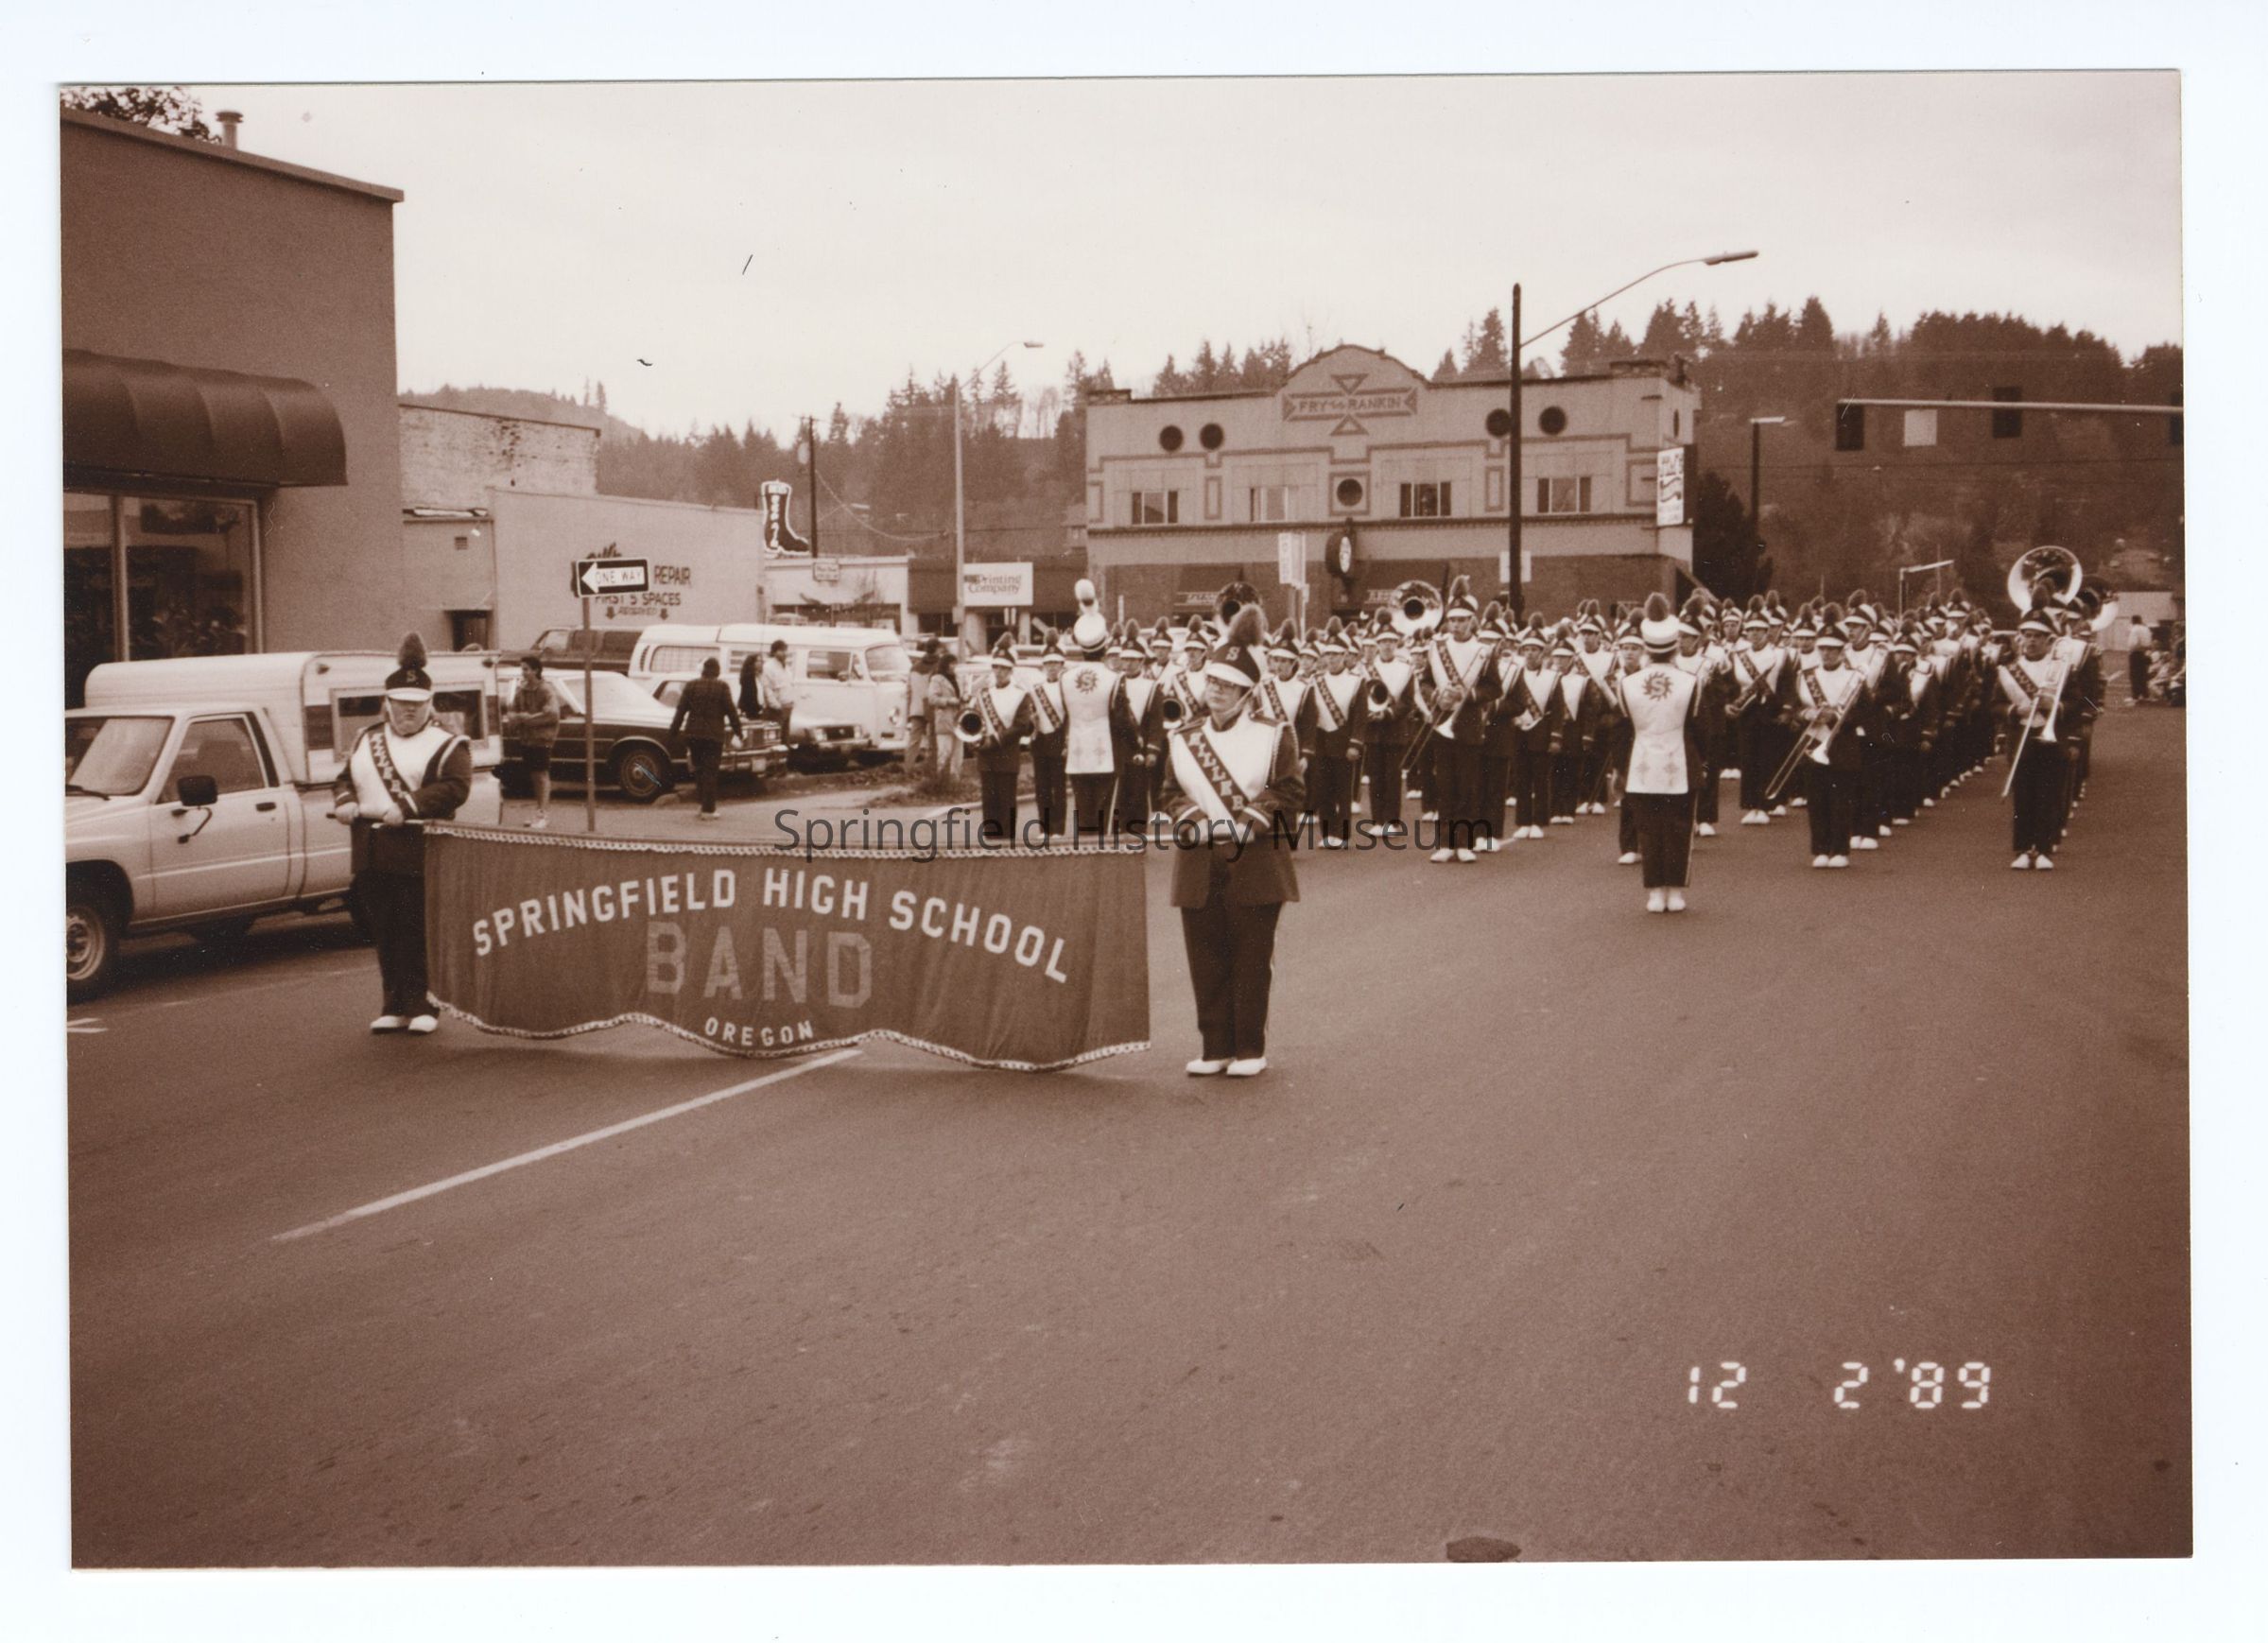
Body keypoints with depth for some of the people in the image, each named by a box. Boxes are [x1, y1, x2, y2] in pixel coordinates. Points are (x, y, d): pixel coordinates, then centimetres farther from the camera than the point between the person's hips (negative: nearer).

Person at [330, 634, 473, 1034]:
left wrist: (407, 807, -21)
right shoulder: (366, 741, 20)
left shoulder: (446, 744, 1)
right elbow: (344, 777, 22)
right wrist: (344, 801, -2)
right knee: (384, 933, 7)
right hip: (372, 854, 5)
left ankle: (422, 1005, 4)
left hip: (419, 854, -5)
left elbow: (456, 787, -12)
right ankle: (395, 1005, 14)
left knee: (418, 933, -4)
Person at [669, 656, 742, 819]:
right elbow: (731, 711, -6)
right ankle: (708, 810, -2)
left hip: (693, 734, 3)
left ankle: (704, 804, 18)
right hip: (714, 735, -3)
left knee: (699, 769, 17)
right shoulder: (721, 687, -7)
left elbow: (681, 709, 1)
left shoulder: (691, 686, 2)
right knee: (710, 772, 1)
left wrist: (674, 730, 7)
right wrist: (737, 729, 5)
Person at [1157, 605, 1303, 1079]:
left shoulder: (1273, 735, 1)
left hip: (1255, 865, -3)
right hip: (1198, 867, 3)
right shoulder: (1182, 738, 10)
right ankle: (1214, 1048, 14)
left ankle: (1250, 1049, 10)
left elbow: (1289, 792, -3)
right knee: (1206, 960, 5)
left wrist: (1246, 823, -14)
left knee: (1252, 960, 1)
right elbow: (1170, 791, 10)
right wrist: (1195, 821, -9)